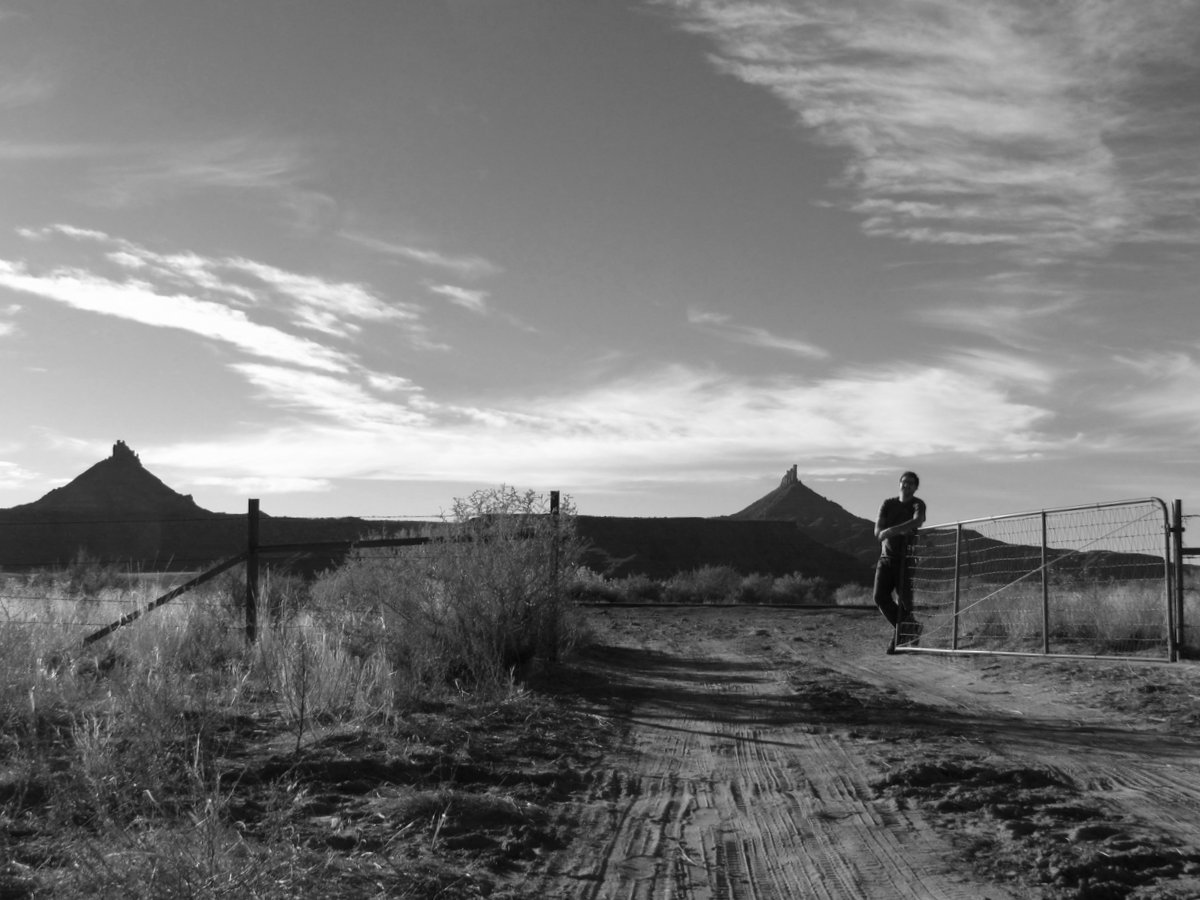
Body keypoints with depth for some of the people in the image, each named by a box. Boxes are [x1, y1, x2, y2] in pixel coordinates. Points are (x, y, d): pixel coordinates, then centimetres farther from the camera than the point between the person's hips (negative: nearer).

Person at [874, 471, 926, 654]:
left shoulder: (917, 504, 0)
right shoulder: (888, 504, 10)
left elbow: (918, 521, -23)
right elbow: (877, 531, 0)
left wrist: (891, 530, -30)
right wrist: (902, 531, -18)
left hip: (906, 558, -3)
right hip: (886, 558, 3)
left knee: (904, 601, -8)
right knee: (880, 597, -7)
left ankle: (897, 639, 7)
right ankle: (910, 629, 11)